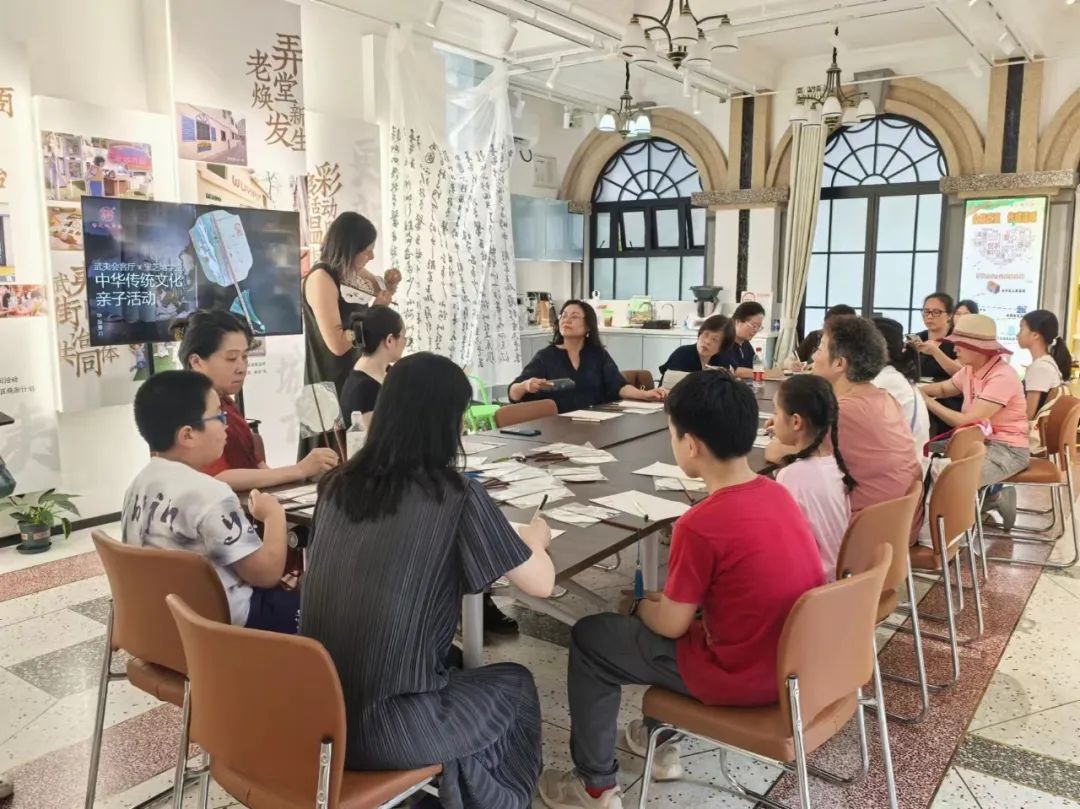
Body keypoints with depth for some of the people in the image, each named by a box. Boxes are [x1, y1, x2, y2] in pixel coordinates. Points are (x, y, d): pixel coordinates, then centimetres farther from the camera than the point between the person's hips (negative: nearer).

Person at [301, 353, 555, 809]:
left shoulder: (337, 485, 2)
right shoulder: (456, 495, -14)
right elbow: (541, 584, -5)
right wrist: (535, 539, 16)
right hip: (382, 728, -5)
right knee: (514, 686, 22)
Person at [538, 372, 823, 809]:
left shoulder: (701, 524, -26)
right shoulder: (776, 492, -2)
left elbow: (671, 625, -14)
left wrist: (638, 606, 6)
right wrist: (661, 601, 13)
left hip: (740, 678, -8)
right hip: (793, 660, 8)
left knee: (588, 638, 8)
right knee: (662, 609, 29)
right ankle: (661, 739, 39)